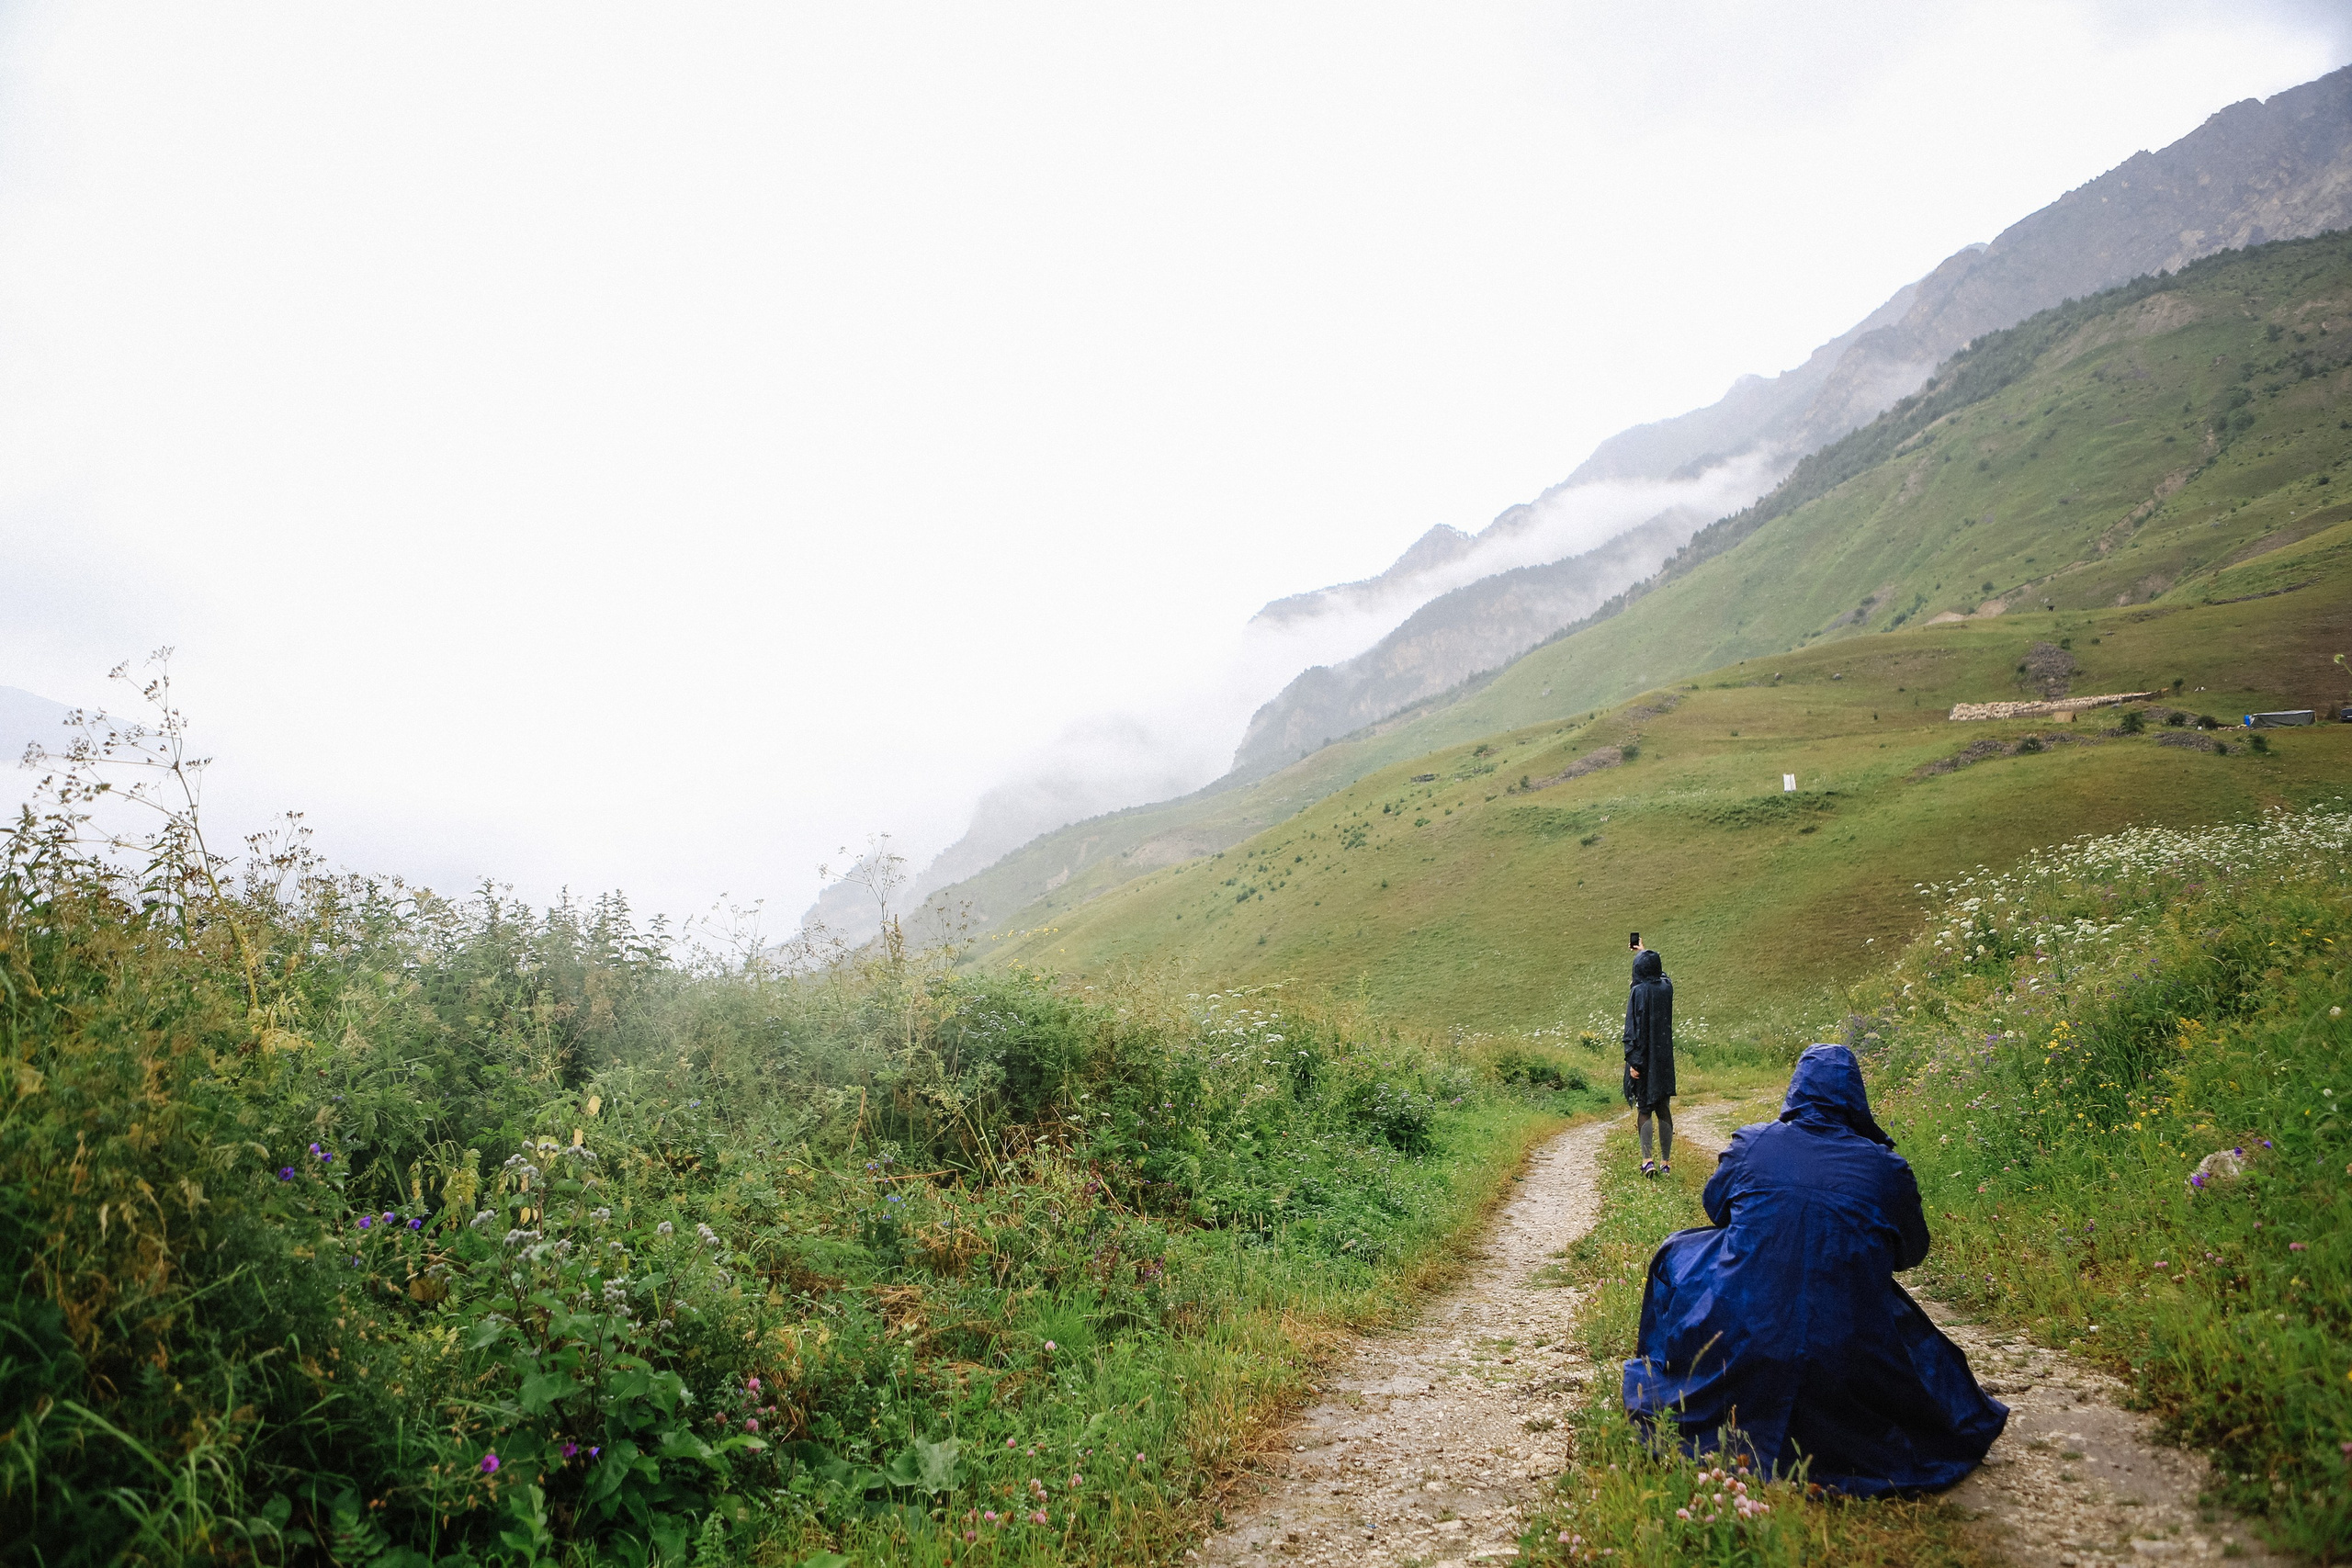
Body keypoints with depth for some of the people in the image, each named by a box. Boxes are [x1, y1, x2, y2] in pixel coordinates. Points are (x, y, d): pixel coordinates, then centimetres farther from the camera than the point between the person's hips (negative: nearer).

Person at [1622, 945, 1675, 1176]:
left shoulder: (1639, 992, -14)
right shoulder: (1666, 987, 3)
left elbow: (1633, 1028, -17)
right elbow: (1659, 971, 28)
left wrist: (1633, 1061, -15)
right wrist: (1643, 953, 43)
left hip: (1644, 1057, -5)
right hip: (1664, 1057, 5)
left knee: (1644, 1108, 0)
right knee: (1663, 1108, 10)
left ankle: (1648, 1160, -7)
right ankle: (1666, 1161, 12)